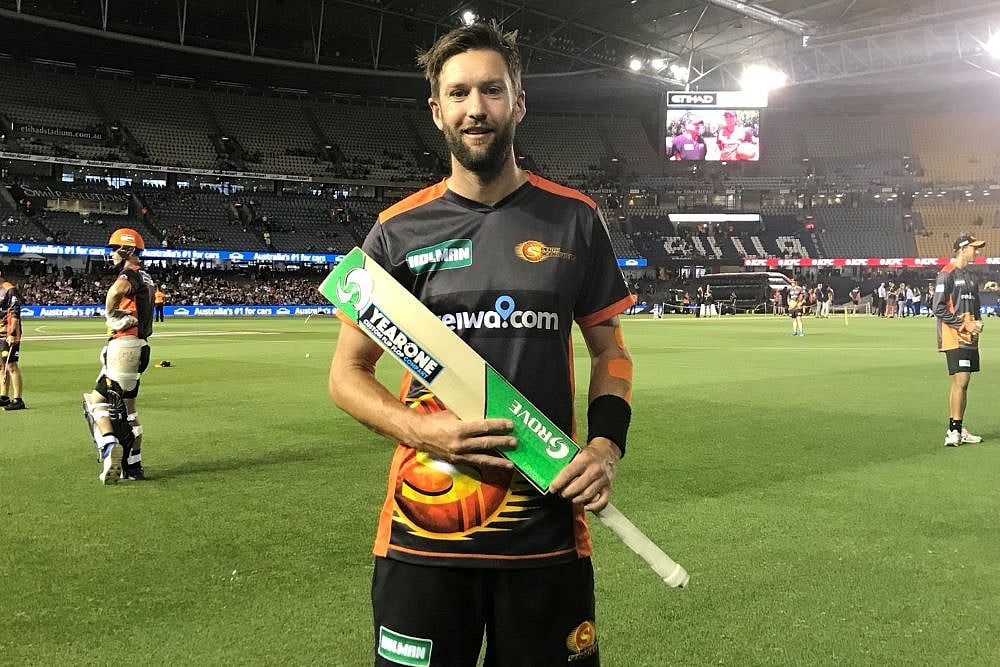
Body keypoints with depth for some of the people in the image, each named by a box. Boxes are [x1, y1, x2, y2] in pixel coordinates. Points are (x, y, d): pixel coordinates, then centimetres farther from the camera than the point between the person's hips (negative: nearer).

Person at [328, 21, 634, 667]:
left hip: (549, 533, 1)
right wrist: (423, 430, -13)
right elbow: (347, 373, 5)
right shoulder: (399, 231, 1)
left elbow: (609, 350, 11)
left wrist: (607, 444, -7)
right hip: (423, 534, 0)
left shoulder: (574, 219, 3)